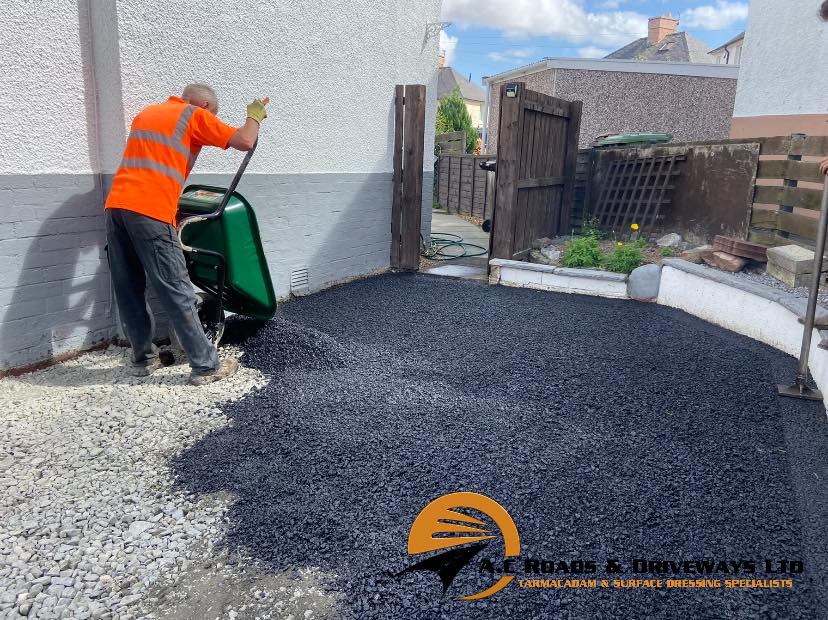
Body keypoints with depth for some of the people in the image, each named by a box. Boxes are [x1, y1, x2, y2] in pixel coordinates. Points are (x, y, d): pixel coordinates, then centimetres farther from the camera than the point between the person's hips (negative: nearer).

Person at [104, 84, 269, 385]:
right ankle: (205, 366, 3)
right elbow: (245, 141, 1)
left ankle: (143, 358, 24)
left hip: (115, 205, 7)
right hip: (150, 213, -7)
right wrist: (255, 115, 20)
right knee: (177, 293, -3)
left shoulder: (146, 113, 28)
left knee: (128, 292, 13)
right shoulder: (195, 116, 6)